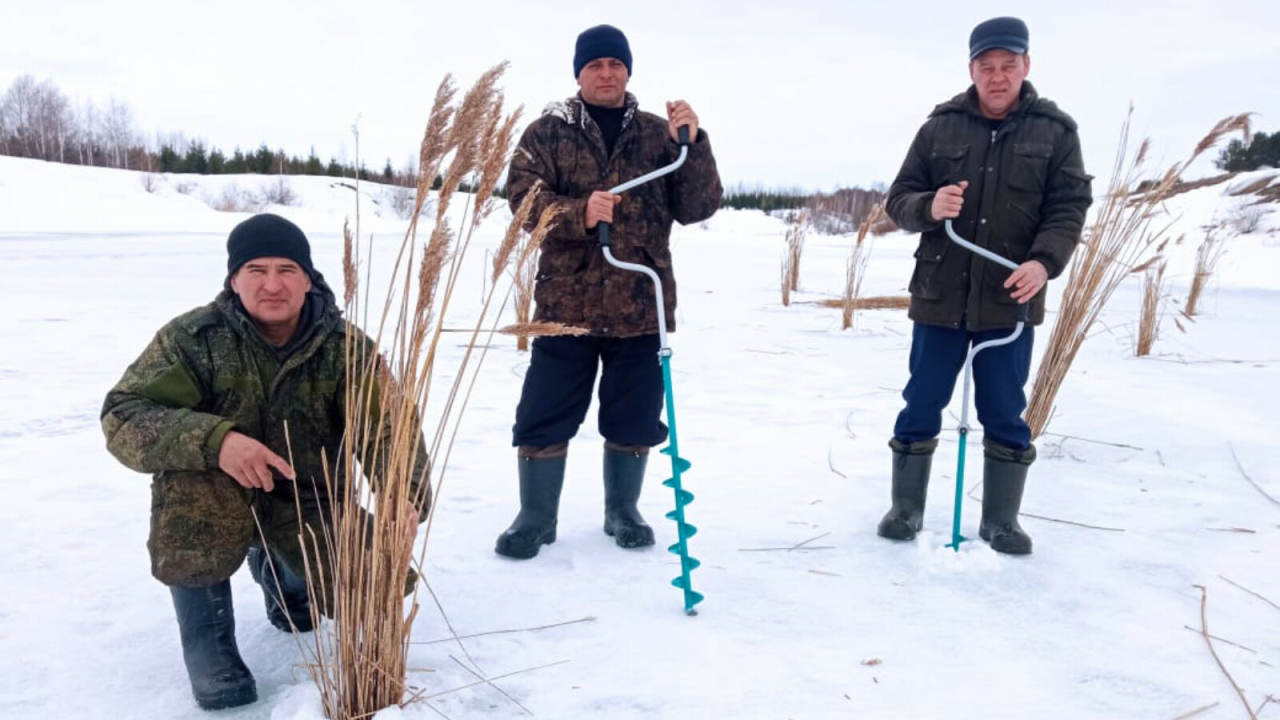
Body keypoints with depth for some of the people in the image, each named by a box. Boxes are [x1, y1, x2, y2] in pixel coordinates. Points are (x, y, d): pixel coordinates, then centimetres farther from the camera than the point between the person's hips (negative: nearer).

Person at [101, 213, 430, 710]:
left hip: (308, 499, 2)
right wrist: (213, 439, -46)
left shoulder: (346, 346, -14)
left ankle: (276, 565, 23)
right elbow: (123, 416, -26)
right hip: (211, 501, -1)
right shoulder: (192, 337, -18)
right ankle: (208, 645, -11)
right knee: (189, 481, -35)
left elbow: (390, 427, -22)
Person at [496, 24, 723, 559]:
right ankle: (536, 518, 19)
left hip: (641, 305, 2)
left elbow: (697, 207, 2)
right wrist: (579, 213, -24)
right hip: (566, 303, -1)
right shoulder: (547, 132, 5)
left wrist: (692, 145, -13)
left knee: (633, 417, 10)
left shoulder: (659, 134, 9)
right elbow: (524, 198, -7)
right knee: (545, 416, 2)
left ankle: (622, 511, 29)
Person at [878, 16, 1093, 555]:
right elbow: (898, 200, 3)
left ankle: (1001, 520, 23)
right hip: (939, 298, 1)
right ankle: (906, 509, 23)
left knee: (1005, 416, 8)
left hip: (1010, 301, 0)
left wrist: (1044, 261, -20)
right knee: (921, 408, 8)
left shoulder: (1055, 130, 2)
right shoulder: (940, 126, 3)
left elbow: (1069, 207, -2)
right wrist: (929, 207, -20)